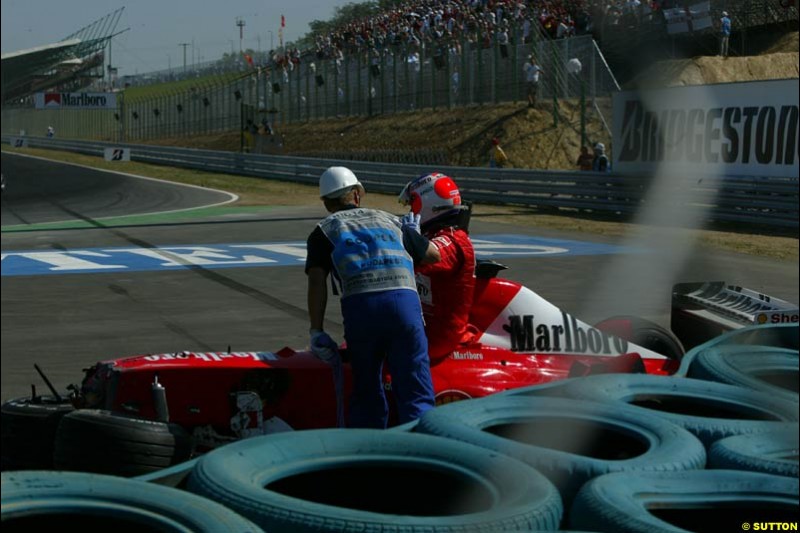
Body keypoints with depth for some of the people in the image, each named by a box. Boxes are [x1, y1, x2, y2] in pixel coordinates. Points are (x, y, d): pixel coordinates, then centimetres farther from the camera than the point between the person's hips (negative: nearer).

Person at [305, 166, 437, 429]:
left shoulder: (323, 231, 21)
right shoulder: (390, 220, 28)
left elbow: (317, 281, 6)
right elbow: (433, 254, 37)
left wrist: (316, 331, 6)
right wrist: (413, 234, 57)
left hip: (359, 306, 0)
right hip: (404, 300, 1)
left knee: (367, 392, 16)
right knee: (416, 394, 0)